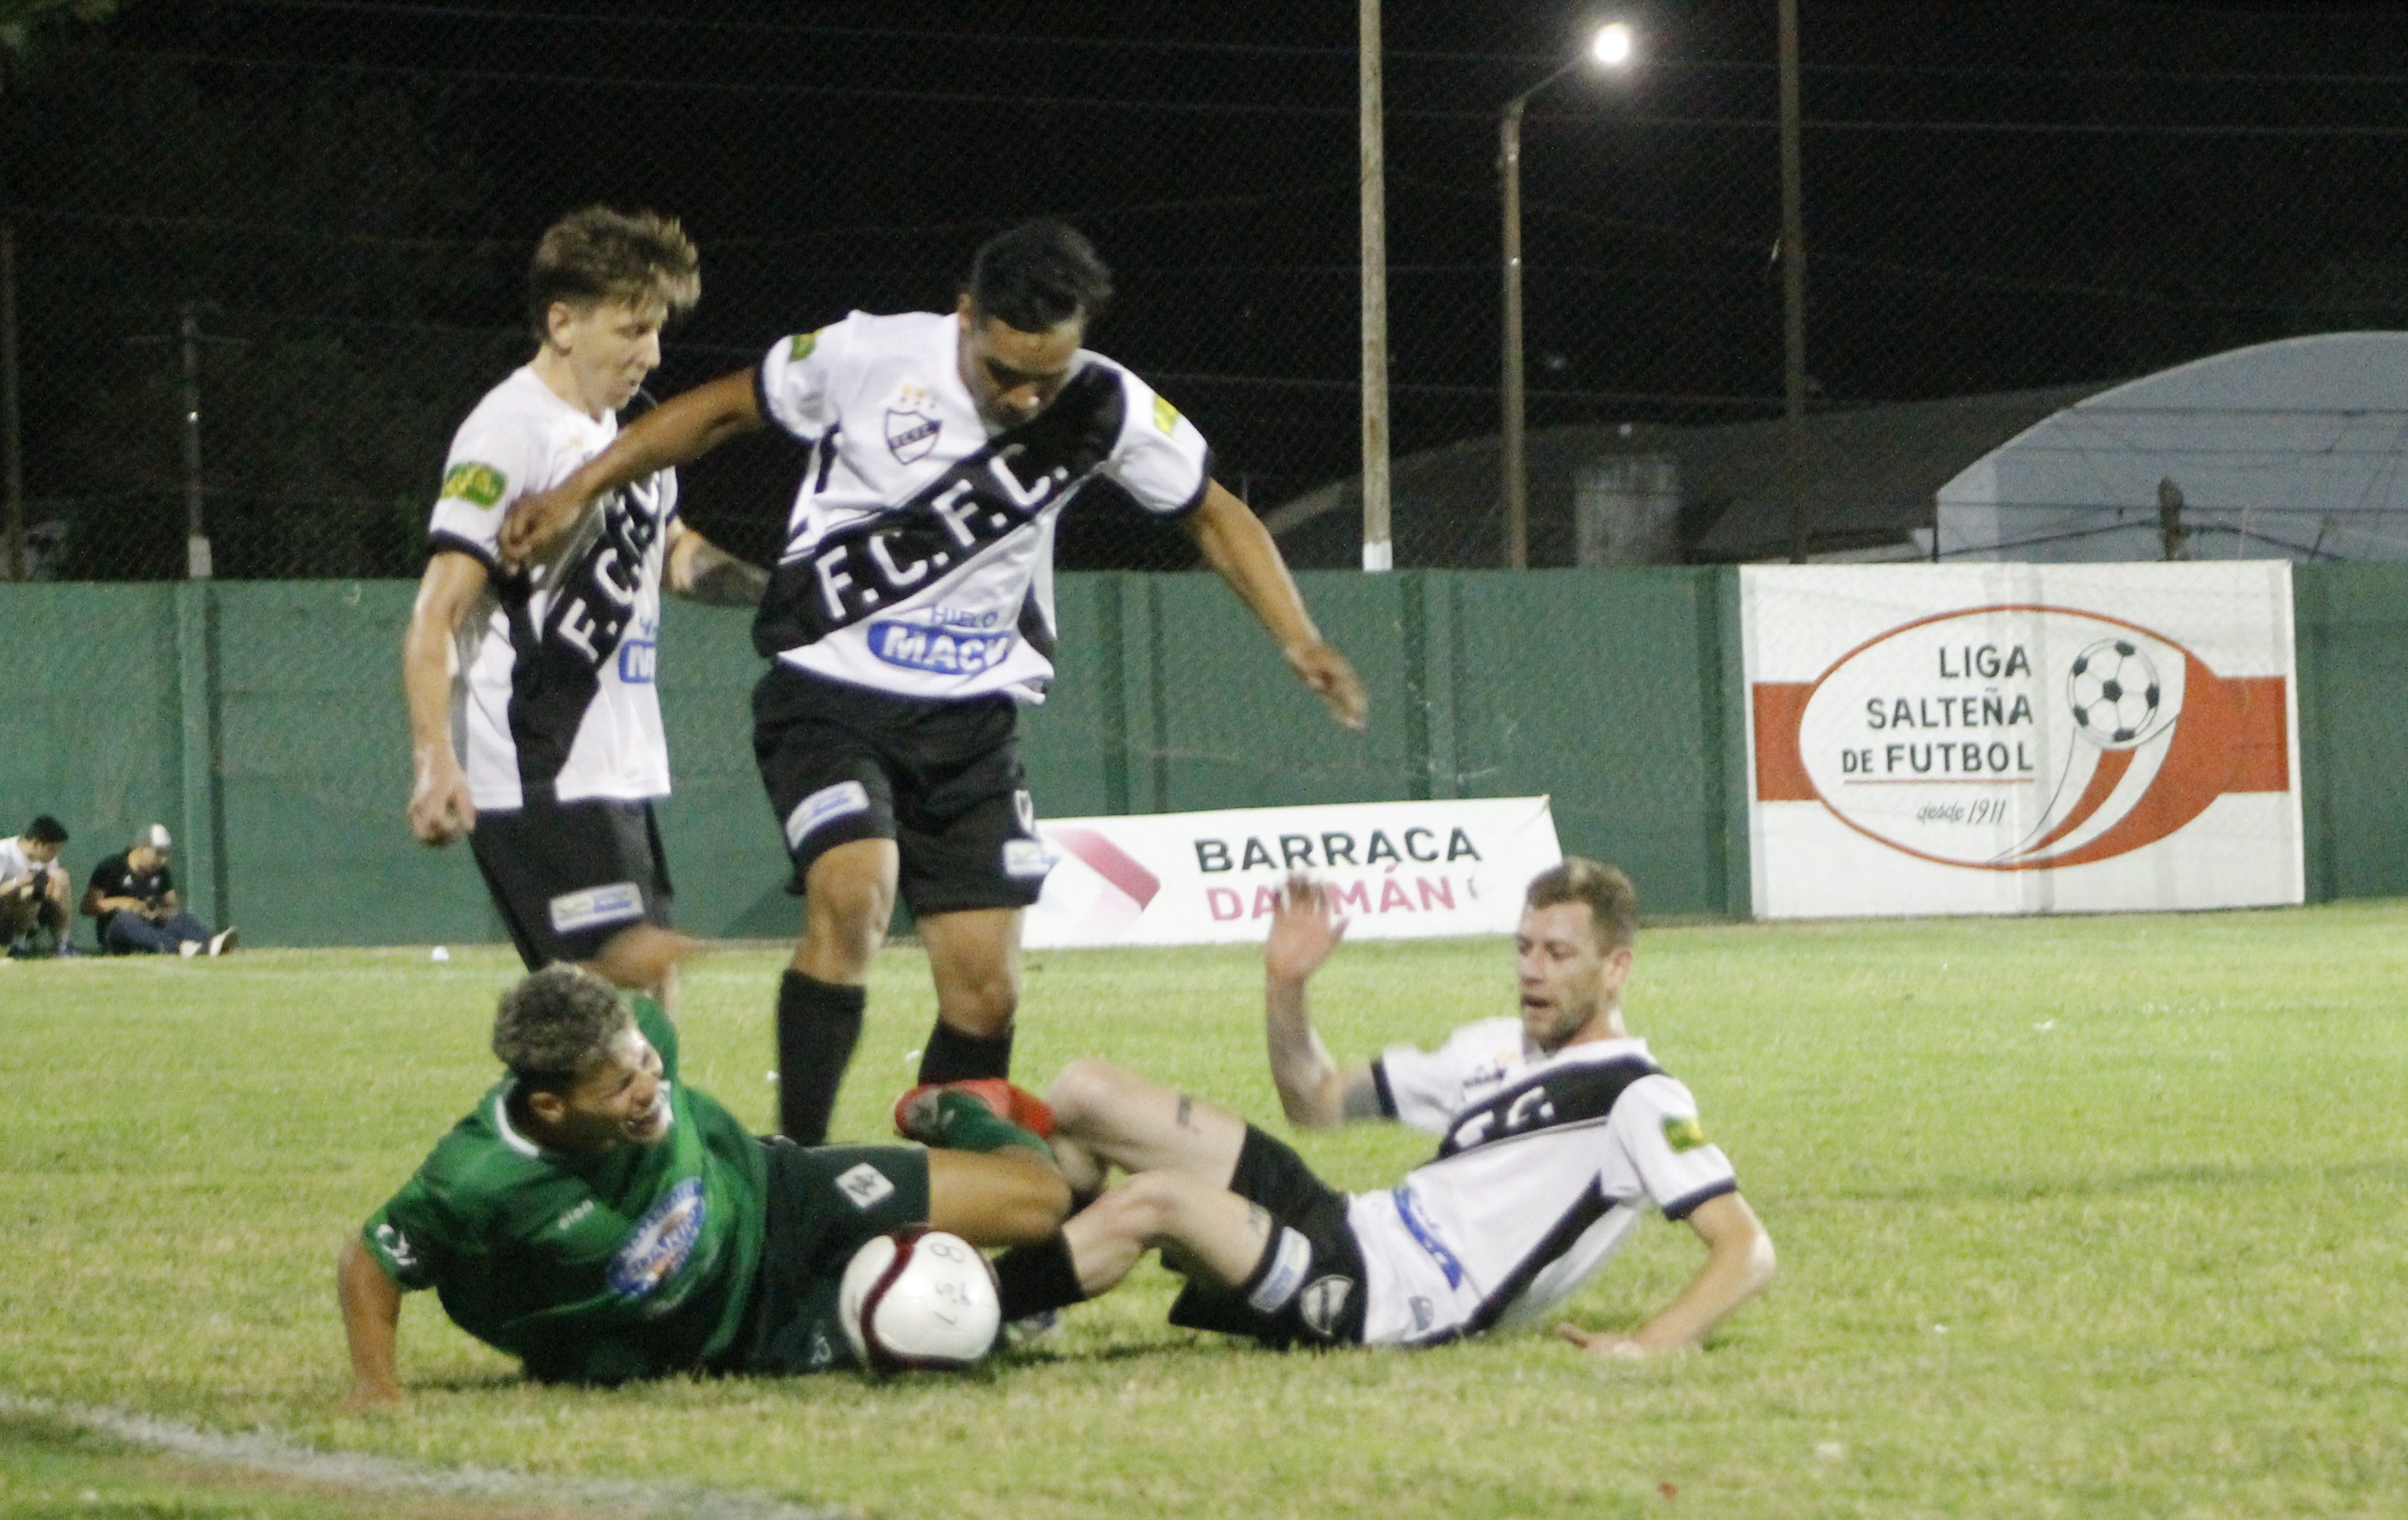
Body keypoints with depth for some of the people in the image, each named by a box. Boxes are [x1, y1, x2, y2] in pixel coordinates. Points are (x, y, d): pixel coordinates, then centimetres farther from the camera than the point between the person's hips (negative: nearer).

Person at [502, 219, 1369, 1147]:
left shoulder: (1105, 408, -5)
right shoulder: (868, 358, -13)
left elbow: (1214, 514, 10)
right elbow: (721, 410, 3)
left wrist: (1299, 640, -2)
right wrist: (574, 495, 3)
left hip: (970, 722, 4)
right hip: (829, 696, -4)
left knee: (987, 998, -1)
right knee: (854, 892, -29)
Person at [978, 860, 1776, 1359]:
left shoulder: (1638, 1103, -6)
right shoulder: (1495, 1047, 20)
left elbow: (1747, 1249, -15)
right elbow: (1319, 1100, 26)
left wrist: (1650, 1344, -30)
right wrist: (1286, 986, 9)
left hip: (1377, 1306, -9)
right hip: (1345, 1224, 9)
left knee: (1152, 1201, -31)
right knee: (1084, 1092, 1)